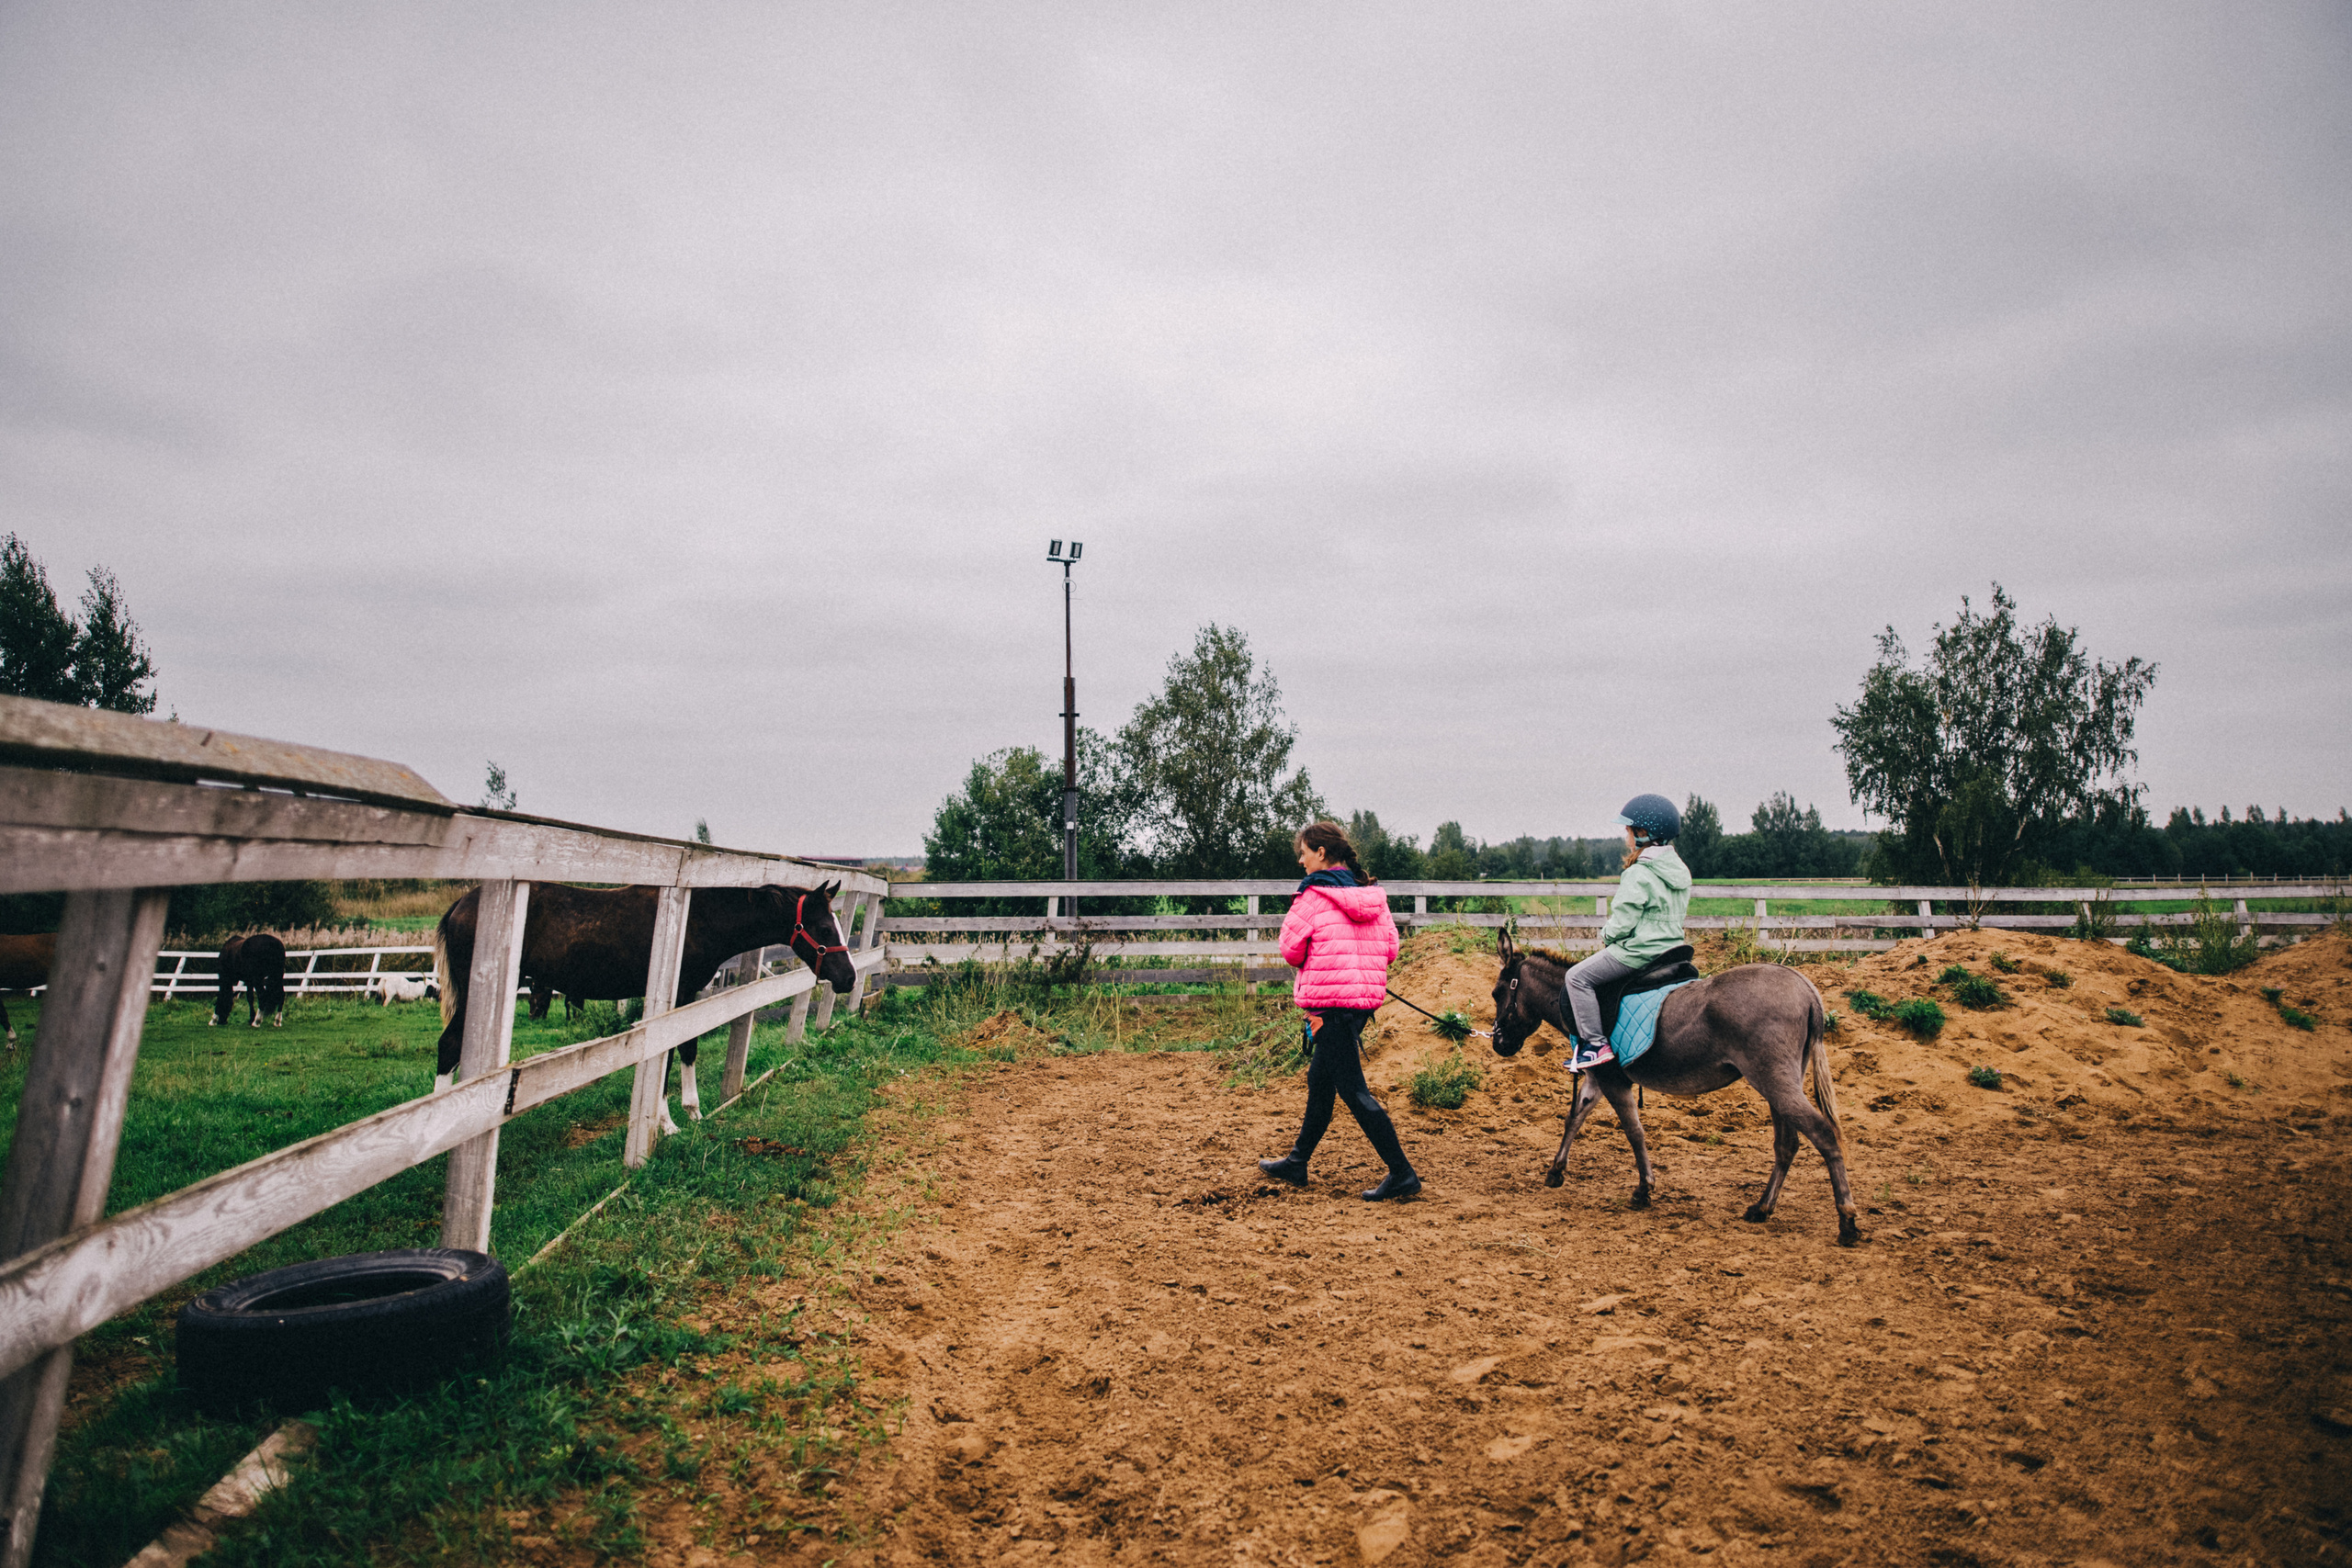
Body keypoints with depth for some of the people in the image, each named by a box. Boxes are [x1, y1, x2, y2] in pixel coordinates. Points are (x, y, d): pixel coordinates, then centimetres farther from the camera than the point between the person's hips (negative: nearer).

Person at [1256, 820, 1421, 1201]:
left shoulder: (1313, 896, -10)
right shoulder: (1373, 895, 8)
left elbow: (1291, 951, -5)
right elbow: (1390, 949, 9)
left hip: (1329, 1001, -8)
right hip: (1366, 998, 8)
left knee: (1353, 1090, -3)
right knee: (1320, 1079, 19)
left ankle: (1402, 1174, -3)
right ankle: (1297, 1162, 31)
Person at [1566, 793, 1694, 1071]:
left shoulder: (1639, 874, -19)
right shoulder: (1680, 870, 9)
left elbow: (1622, 923, -20)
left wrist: (1606, 935, 2)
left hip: (1639, 951, -10)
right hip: (1671, 947, 10)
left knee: (1578, 977, -3)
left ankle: (1596, 1043, -6)